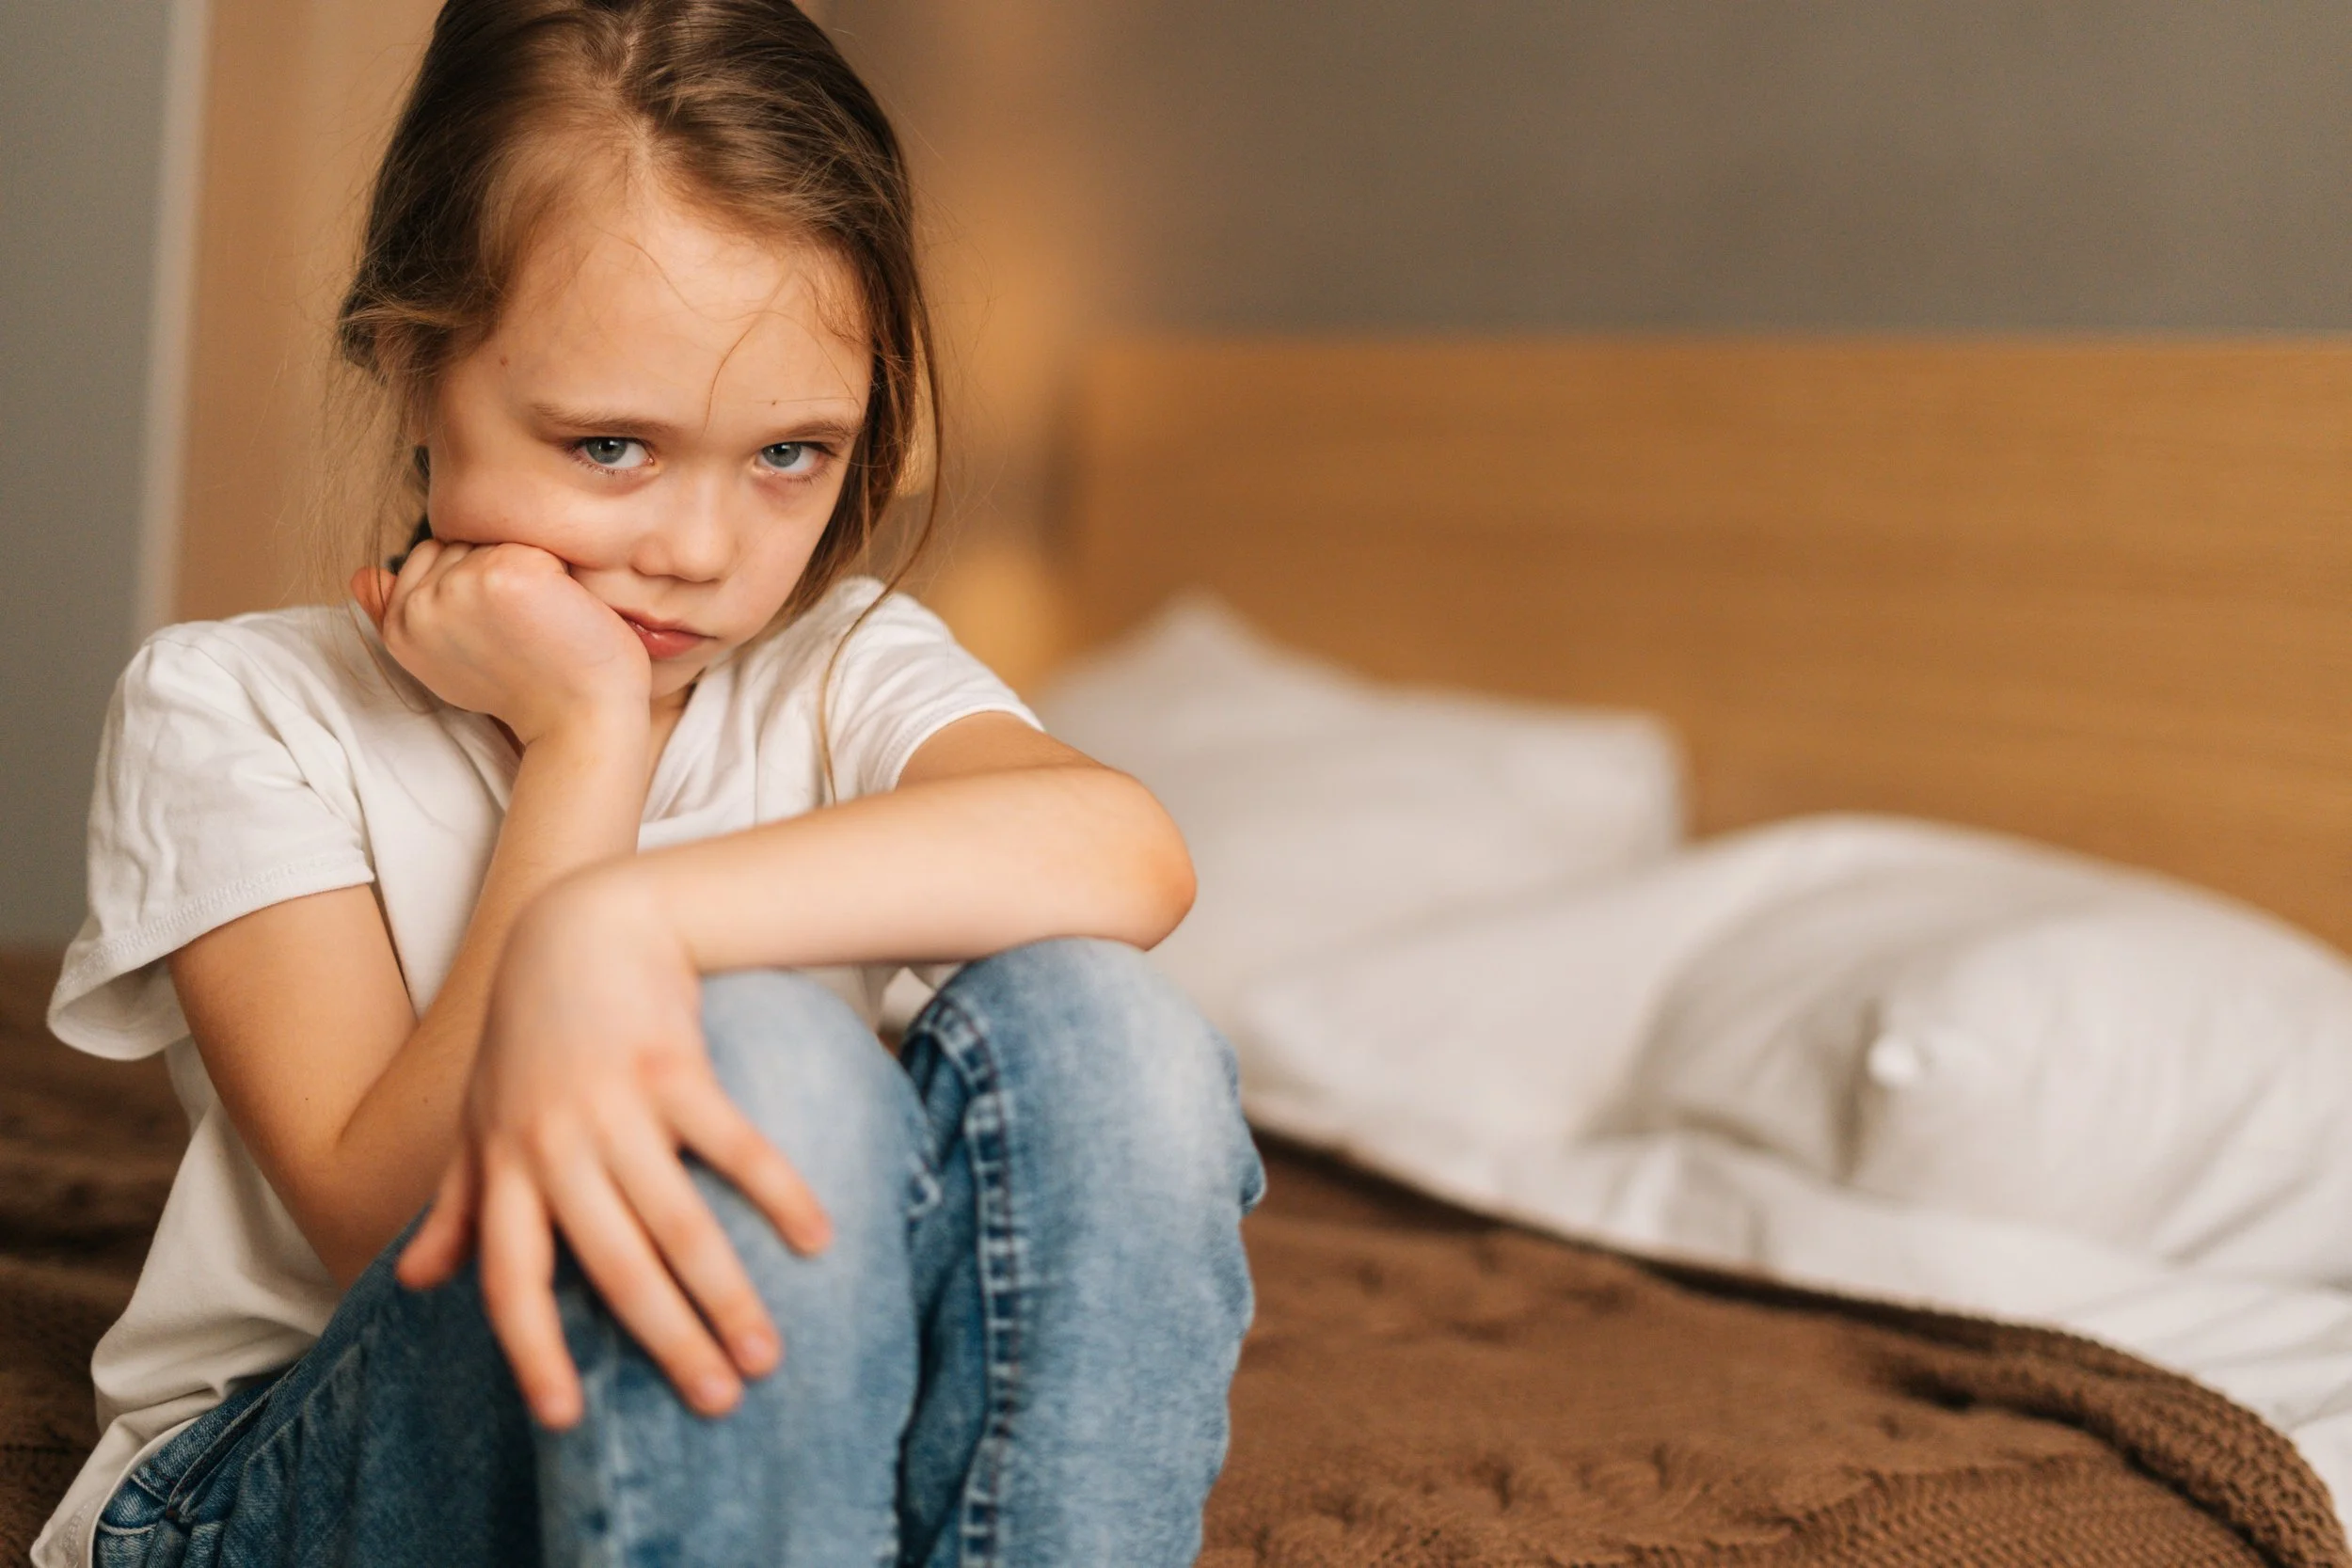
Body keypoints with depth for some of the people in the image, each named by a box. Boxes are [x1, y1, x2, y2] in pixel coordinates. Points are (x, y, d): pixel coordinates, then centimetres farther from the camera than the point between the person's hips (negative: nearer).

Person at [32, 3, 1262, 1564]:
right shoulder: (232, 713, -5)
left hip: (741, 1433, 3)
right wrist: (584, 739, -17)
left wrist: (625, 916, -39)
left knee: (1092, 1033, -25)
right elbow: (387, 1229, -17)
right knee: (760, 1065, -33)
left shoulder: (843, 672, 0)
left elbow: (1127, 850, -25)